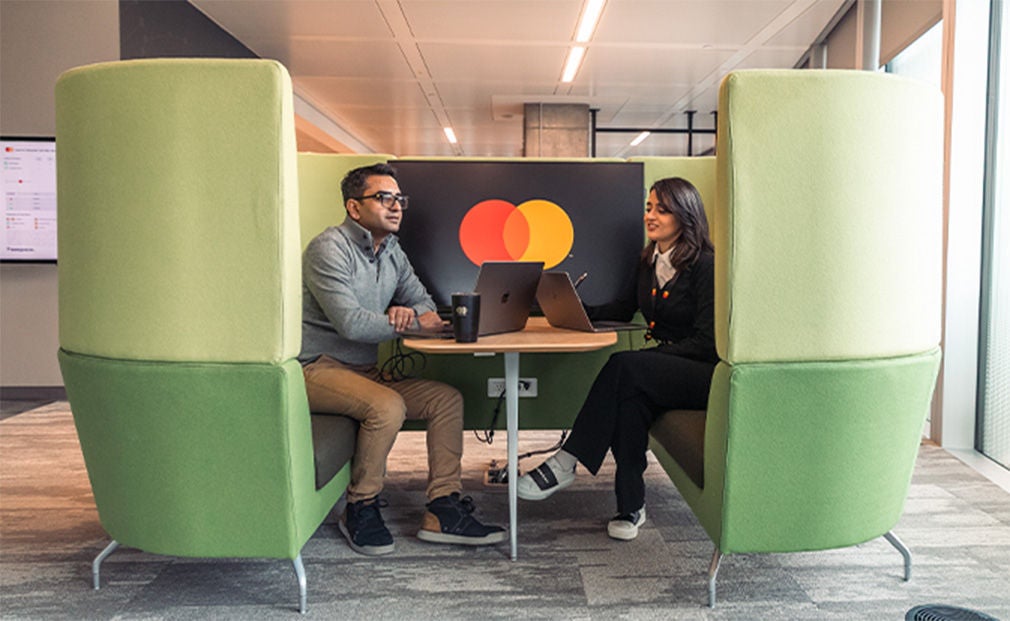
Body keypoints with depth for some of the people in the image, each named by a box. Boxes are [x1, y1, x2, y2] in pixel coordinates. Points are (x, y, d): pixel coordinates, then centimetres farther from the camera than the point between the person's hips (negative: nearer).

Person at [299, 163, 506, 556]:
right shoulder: (330, 248, -14)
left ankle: (442, 511, -5)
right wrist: (416, 324, -17)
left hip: (366, 370, 8)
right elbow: (350, 323, -23)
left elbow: (423, 302, 15)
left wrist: (410, 311, -11)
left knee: (448, 398, -6)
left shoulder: (392, 253, 12)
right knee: (387, 406, -33)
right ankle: (360, 509, -10)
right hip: (317, 369, -8)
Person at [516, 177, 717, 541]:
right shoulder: (649, 261, 13)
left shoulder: (705, 265, -10)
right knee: (631, 397, -31)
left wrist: (655, 356, -22)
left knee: (624, 367, -32)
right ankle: (631, 505, -24)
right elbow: (625, 309, 23)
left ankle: (565, 464, -28)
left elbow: (707, 341, -14)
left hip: (704, 374, -5)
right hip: (661, 368, 6)